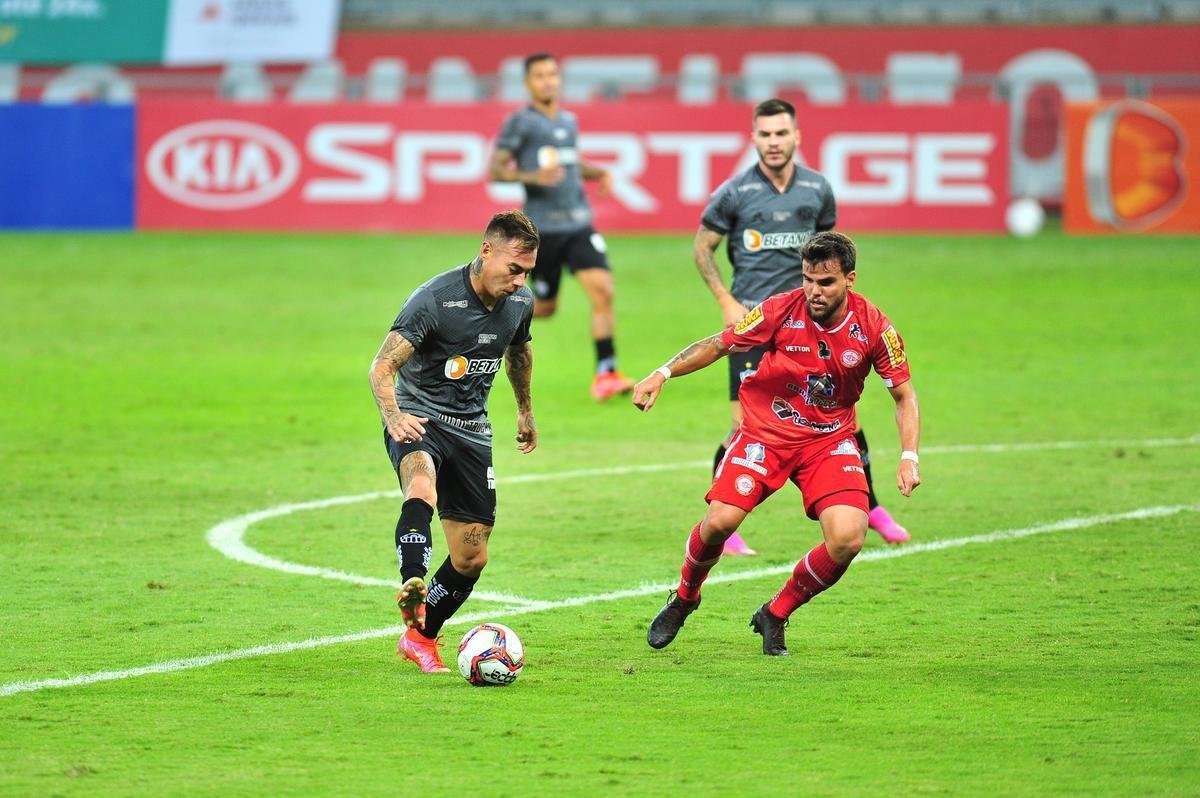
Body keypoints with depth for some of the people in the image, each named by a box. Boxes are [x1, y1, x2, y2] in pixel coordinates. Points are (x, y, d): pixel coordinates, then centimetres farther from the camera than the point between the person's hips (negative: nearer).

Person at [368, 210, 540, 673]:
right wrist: (392, 416, -38)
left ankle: (420, 638, 25)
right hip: (419, 420, -6)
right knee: (422, 488, -40)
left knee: (471, 558, 5)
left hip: (472, 429, 6)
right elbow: (383, 365, -20)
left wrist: (525, 410, 36)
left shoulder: (520, 302, 1)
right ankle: (413, 587, -56)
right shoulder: (435, 299, -19)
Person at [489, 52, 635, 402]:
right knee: (545, 308, 3)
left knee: (603, 291, -12)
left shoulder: (569, 121, 15)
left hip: (579, 224, 5)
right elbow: (496, 171, -7)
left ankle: (606, 373, -8)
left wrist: (598, 173, 12)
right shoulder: (520, 122, -5)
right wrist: (533, 177, -23)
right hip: (542, 227, -5)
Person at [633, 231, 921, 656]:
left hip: (830, 439, 1)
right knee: (720, 521, -19)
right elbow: (719, 345, -1)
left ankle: (774, 616, 7)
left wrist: (908, 457, -15)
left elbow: (904, 395, -2)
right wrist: (663, 374, -9)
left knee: (847, 539, -19)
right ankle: (684, 599, 14)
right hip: (765, 430, -1)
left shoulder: (874, 327, -13)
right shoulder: (781, 310, -16)